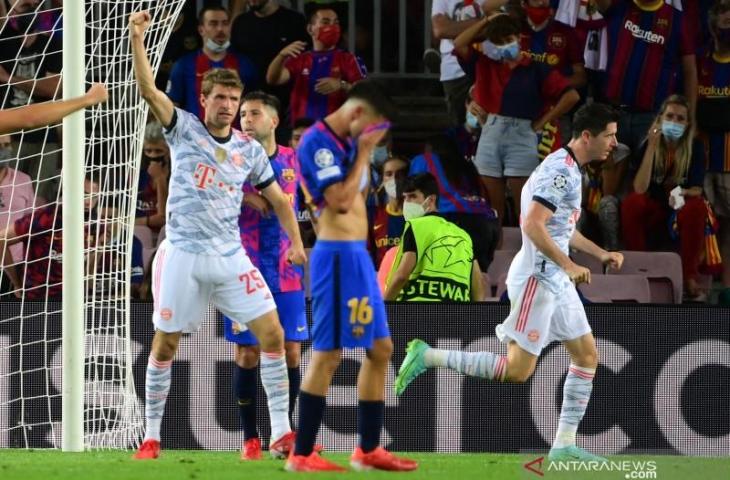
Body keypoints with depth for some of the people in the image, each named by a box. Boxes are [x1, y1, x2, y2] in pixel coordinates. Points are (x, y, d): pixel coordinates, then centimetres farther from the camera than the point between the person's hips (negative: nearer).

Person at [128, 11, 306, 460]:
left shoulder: (250, 150, 8)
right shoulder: (183, 129, 0)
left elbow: (278, 198, 17)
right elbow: (149, 89, -14)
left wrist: (296, 243, 5)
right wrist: (138, 38, -25)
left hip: (231, 257, 3)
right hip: (182, 255, -3)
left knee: (272, 333, -6)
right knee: (165, 343, 0)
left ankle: (282, 432, 0)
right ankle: (152, 437, 11)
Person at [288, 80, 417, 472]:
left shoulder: (346, 142, 14)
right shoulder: (318, 141, -14)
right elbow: (341, 200, -20)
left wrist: (366, 151, 14)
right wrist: (364, 153, -14)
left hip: (358, 253, 10)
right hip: (337, 255, -10)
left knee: (381, 349, 12)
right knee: (328, 354, -8)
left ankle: (368, 450, 19)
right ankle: (302, 454, -3)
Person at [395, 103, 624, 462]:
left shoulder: (570, 170, 14)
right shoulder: (560, 170, -17)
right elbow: (532, 225, -26)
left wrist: (601, 253, 23)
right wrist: (569, 266, -25)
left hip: (556, 281, 10)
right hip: (537, 278, -10)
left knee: (587, 356, 8)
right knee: (518, 370, -10)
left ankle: (564, 445, 11)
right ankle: (428, 357, -2)